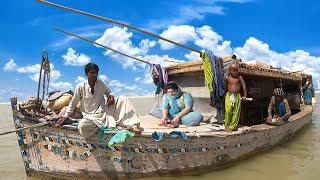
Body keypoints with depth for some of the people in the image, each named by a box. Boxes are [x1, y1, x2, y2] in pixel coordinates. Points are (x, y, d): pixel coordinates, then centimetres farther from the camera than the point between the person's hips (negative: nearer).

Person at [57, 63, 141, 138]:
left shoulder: (101, 84, 1)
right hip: (91, 116, -2)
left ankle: (132, 125, -28)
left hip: (105, 112, 3)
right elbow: (73, 103, 5)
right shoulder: (80, 87, -7)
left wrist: (111, 96, -6)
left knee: (122, 99, -17)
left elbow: (108, 92, 18)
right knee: (83, 125, -37)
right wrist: (66, 116, 7)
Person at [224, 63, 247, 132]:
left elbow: (244, 86, 1)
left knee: (236, 112, 1)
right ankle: (227, 126, 7)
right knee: (228, 111, -10)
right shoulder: (227, 78, 2)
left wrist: (245, 96, -3)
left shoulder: (239, 77, 3)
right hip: (229, 95, -1)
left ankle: (233, 126, 11)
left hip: (237, 96, 1)